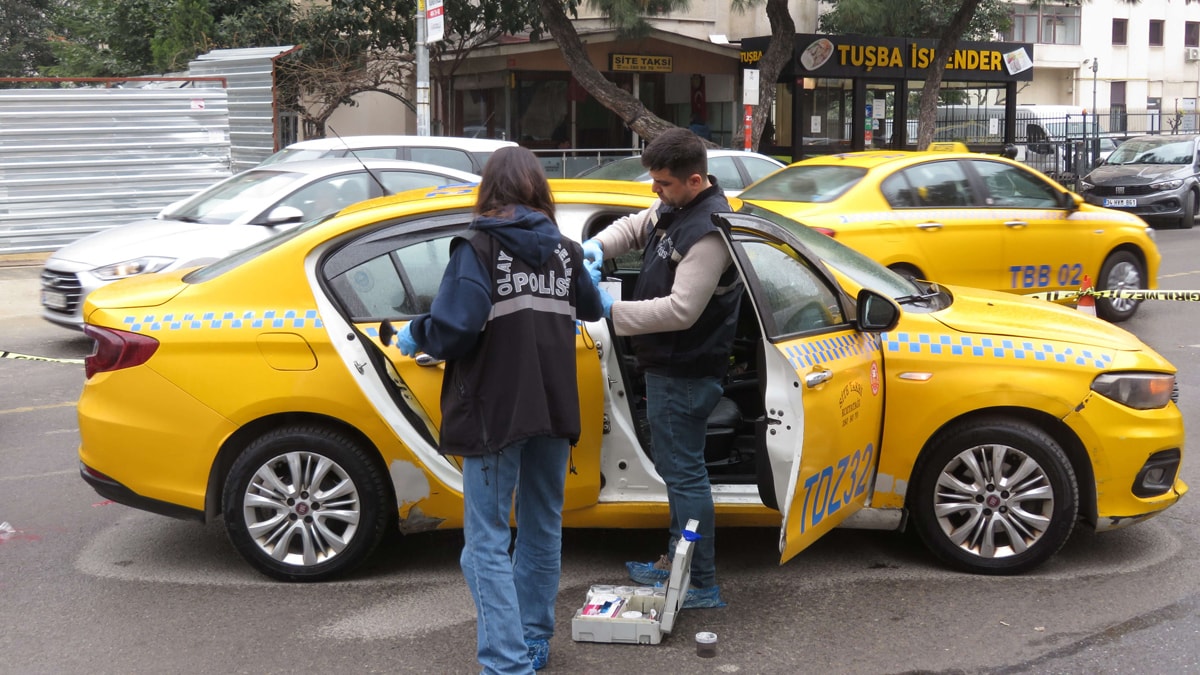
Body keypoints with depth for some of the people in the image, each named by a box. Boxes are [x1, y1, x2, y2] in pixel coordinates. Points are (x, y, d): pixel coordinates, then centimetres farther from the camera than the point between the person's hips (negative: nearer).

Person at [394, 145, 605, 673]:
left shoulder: (478, 248, -11)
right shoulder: (565, 251, 6)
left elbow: (457, 325, -23)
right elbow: (591, 312, 19)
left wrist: (417, 337, -4)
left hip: (494, 413, -6)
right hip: (553, 410, 6)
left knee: (488, 544, -1)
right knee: (542, 531, 20)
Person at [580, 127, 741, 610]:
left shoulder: (708, 233, -24)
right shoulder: (673, 208, 6)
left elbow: (680, 310, -29)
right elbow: (634, 227, 21)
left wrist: (610, 310, -25)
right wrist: (598, 247, -1)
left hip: (683, 374, -11)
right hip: (667, 366, 11)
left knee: (683, 472, -4)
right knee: (674, 466, 20)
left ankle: (701, 586, 5)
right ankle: (677, 562, 35)